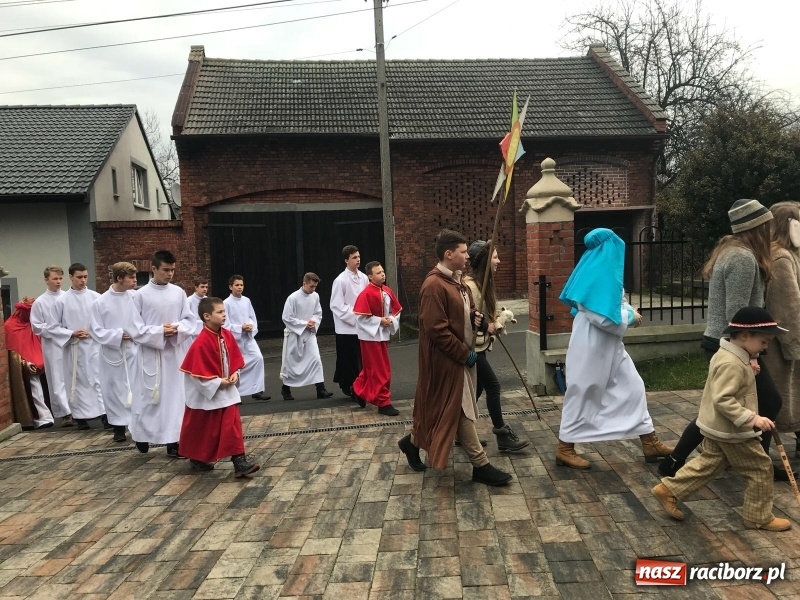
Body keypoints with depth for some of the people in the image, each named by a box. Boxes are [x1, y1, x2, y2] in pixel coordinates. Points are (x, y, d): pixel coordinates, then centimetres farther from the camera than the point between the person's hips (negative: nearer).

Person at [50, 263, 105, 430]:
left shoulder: (96, 297, -1)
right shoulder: (62, 301, -1)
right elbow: (54, 327, 2)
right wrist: (72, 333, -10)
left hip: (94, 345, 0)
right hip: (73, 347, 0)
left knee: (99, 379, -1)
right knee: (77, 382, 8)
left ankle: (105, 414, 2)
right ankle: (80, 416, 18)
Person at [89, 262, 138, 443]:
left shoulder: (135, 297, -3)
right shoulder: (101, 302, -6)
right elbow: (96, 330, -4)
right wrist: (118, 334, -13)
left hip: (134, 350, 1)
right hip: (112, 352, 0)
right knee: (116, 390, 9)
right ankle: (119, 426, 22)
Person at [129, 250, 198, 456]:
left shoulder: (179, 293, 3)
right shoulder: (140, 295, -5)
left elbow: (191, 320, 6)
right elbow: (136, 329, -6)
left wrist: (177, 329, -13)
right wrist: (160, 332, -17)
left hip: (176, 353, 3)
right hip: (151, 354, -3)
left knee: (176, 395, 5)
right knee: (149, 396, 5)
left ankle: (173, 441, 13)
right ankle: (141, 434, 28)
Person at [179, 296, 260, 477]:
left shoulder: (227, 335, 0)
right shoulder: (201, 342, -22)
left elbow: (236, 358, 11)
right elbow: (198, 371, -21)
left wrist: (235, 374, -4)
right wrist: (217, 382, -18)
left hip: (227, 390, 6)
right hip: (207, 392, -6)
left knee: (233, 424, 0)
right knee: (203, 429, 10)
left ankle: (239, 462, 2)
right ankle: (198, 459, 31)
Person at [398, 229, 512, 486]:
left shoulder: (457, 281, 11)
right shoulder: (434, 285, -21)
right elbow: (436, 330, -24)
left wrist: (475, 317, -1)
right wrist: (464, 354, -19)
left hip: (461, 356, 10)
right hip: (447, 360, -10)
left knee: (440, 408, 18)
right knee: (461, 410, -1)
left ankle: (412, 443, 35)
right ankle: (480, 465, 9)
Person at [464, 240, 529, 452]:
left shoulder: (483, 283, 11)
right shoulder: (470, 286, -20)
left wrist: (496, 323, -4)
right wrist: (490, 328, -18)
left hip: (480, 346, 10)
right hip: (472, 347, -10)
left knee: (477, 388, 12)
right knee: (492, 386, -6)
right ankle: (503, 436, 3)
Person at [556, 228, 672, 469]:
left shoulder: (603, 271, 10)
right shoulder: (597, 274, -20)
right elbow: (604, 316, -24)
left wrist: (629, 312, 0)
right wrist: (631, 316, -9)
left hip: (609, 345, 10)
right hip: (592, 344, -10)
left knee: (633, 386, 12)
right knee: (583, 394, 1)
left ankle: (650, 442, 22)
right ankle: (564, 449, 14)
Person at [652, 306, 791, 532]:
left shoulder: (725, 354, 7)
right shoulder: (732, 364, -27)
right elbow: (723, 400, -31)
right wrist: (752, 418, -32)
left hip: (717, 428, 10)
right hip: (732, 431, -10)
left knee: (708, 464, 18)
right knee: (761, 469, 6)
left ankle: (668, 489, 18)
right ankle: (759, 517, 19)